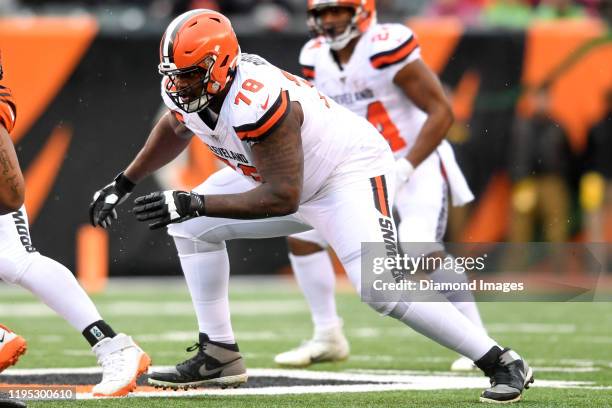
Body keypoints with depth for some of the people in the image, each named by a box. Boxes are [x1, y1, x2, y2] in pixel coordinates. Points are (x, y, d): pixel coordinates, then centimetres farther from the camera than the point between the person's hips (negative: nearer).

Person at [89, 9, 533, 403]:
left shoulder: (255, 102, -37)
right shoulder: (188, 88, -11)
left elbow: (283, 197, -33)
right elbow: (175, 129, 16)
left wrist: (193, 203, -34)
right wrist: (123, 184, 13)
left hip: (350, 171, -9)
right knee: (192, 228, 3)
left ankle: (502, 363, -16)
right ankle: (219, 355, 10)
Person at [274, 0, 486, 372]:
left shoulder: (385, 49, -23)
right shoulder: (315, 59, -1)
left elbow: (442, 112, -22)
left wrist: (404, 169, -25)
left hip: (416, 165, -8)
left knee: (420, 248, -28)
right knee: (302, 234, 3)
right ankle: (328, 338, 16)